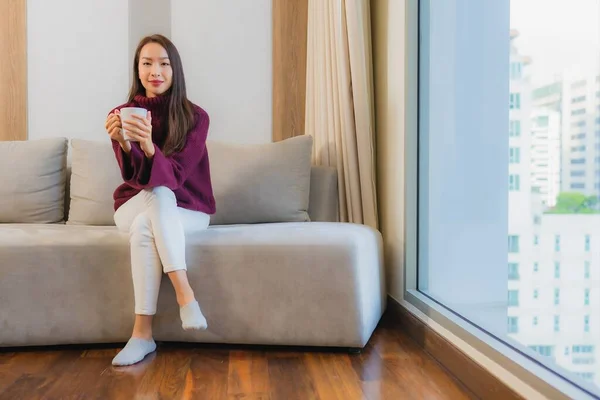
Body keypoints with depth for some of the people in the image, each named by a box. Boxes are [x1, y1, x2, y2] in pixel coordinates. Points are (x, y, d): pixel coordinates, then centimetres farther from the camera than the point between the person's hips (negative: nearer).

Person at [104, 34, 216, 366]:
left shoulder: (195, 117, -10)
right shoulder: (122, 115, -5)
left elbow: (175, 175, -21)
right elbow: (134, 177, -16)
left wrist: (148, 146, -42)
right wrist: (124, 144, -38)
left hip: (187, 210, -1)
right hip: (134, 206, 1)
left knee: (145, 227, -33)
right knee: (158, 193, -34)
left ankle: (143, 333, -29)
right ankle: (185, 295, -36)